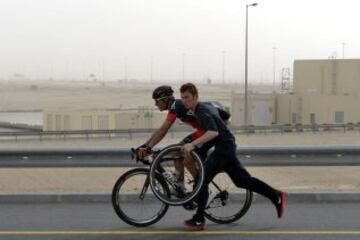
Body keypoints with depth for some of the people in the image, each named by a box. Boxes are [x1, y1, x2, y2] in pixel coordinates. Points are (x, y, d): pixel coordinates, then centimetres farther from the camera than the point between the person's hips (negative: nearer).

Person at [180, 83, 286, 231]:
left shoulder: (202, 111, -18)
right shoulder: (203, 108, 12)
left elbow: (213, 132, -33)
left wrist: (192, 144, -38)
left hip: (224, 147, -10)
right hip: (227, 147, 10)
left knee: (202, 181, -11)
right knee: (242, 180, 14)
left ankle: (198, 220, -7)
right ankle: (276, 196, 19)